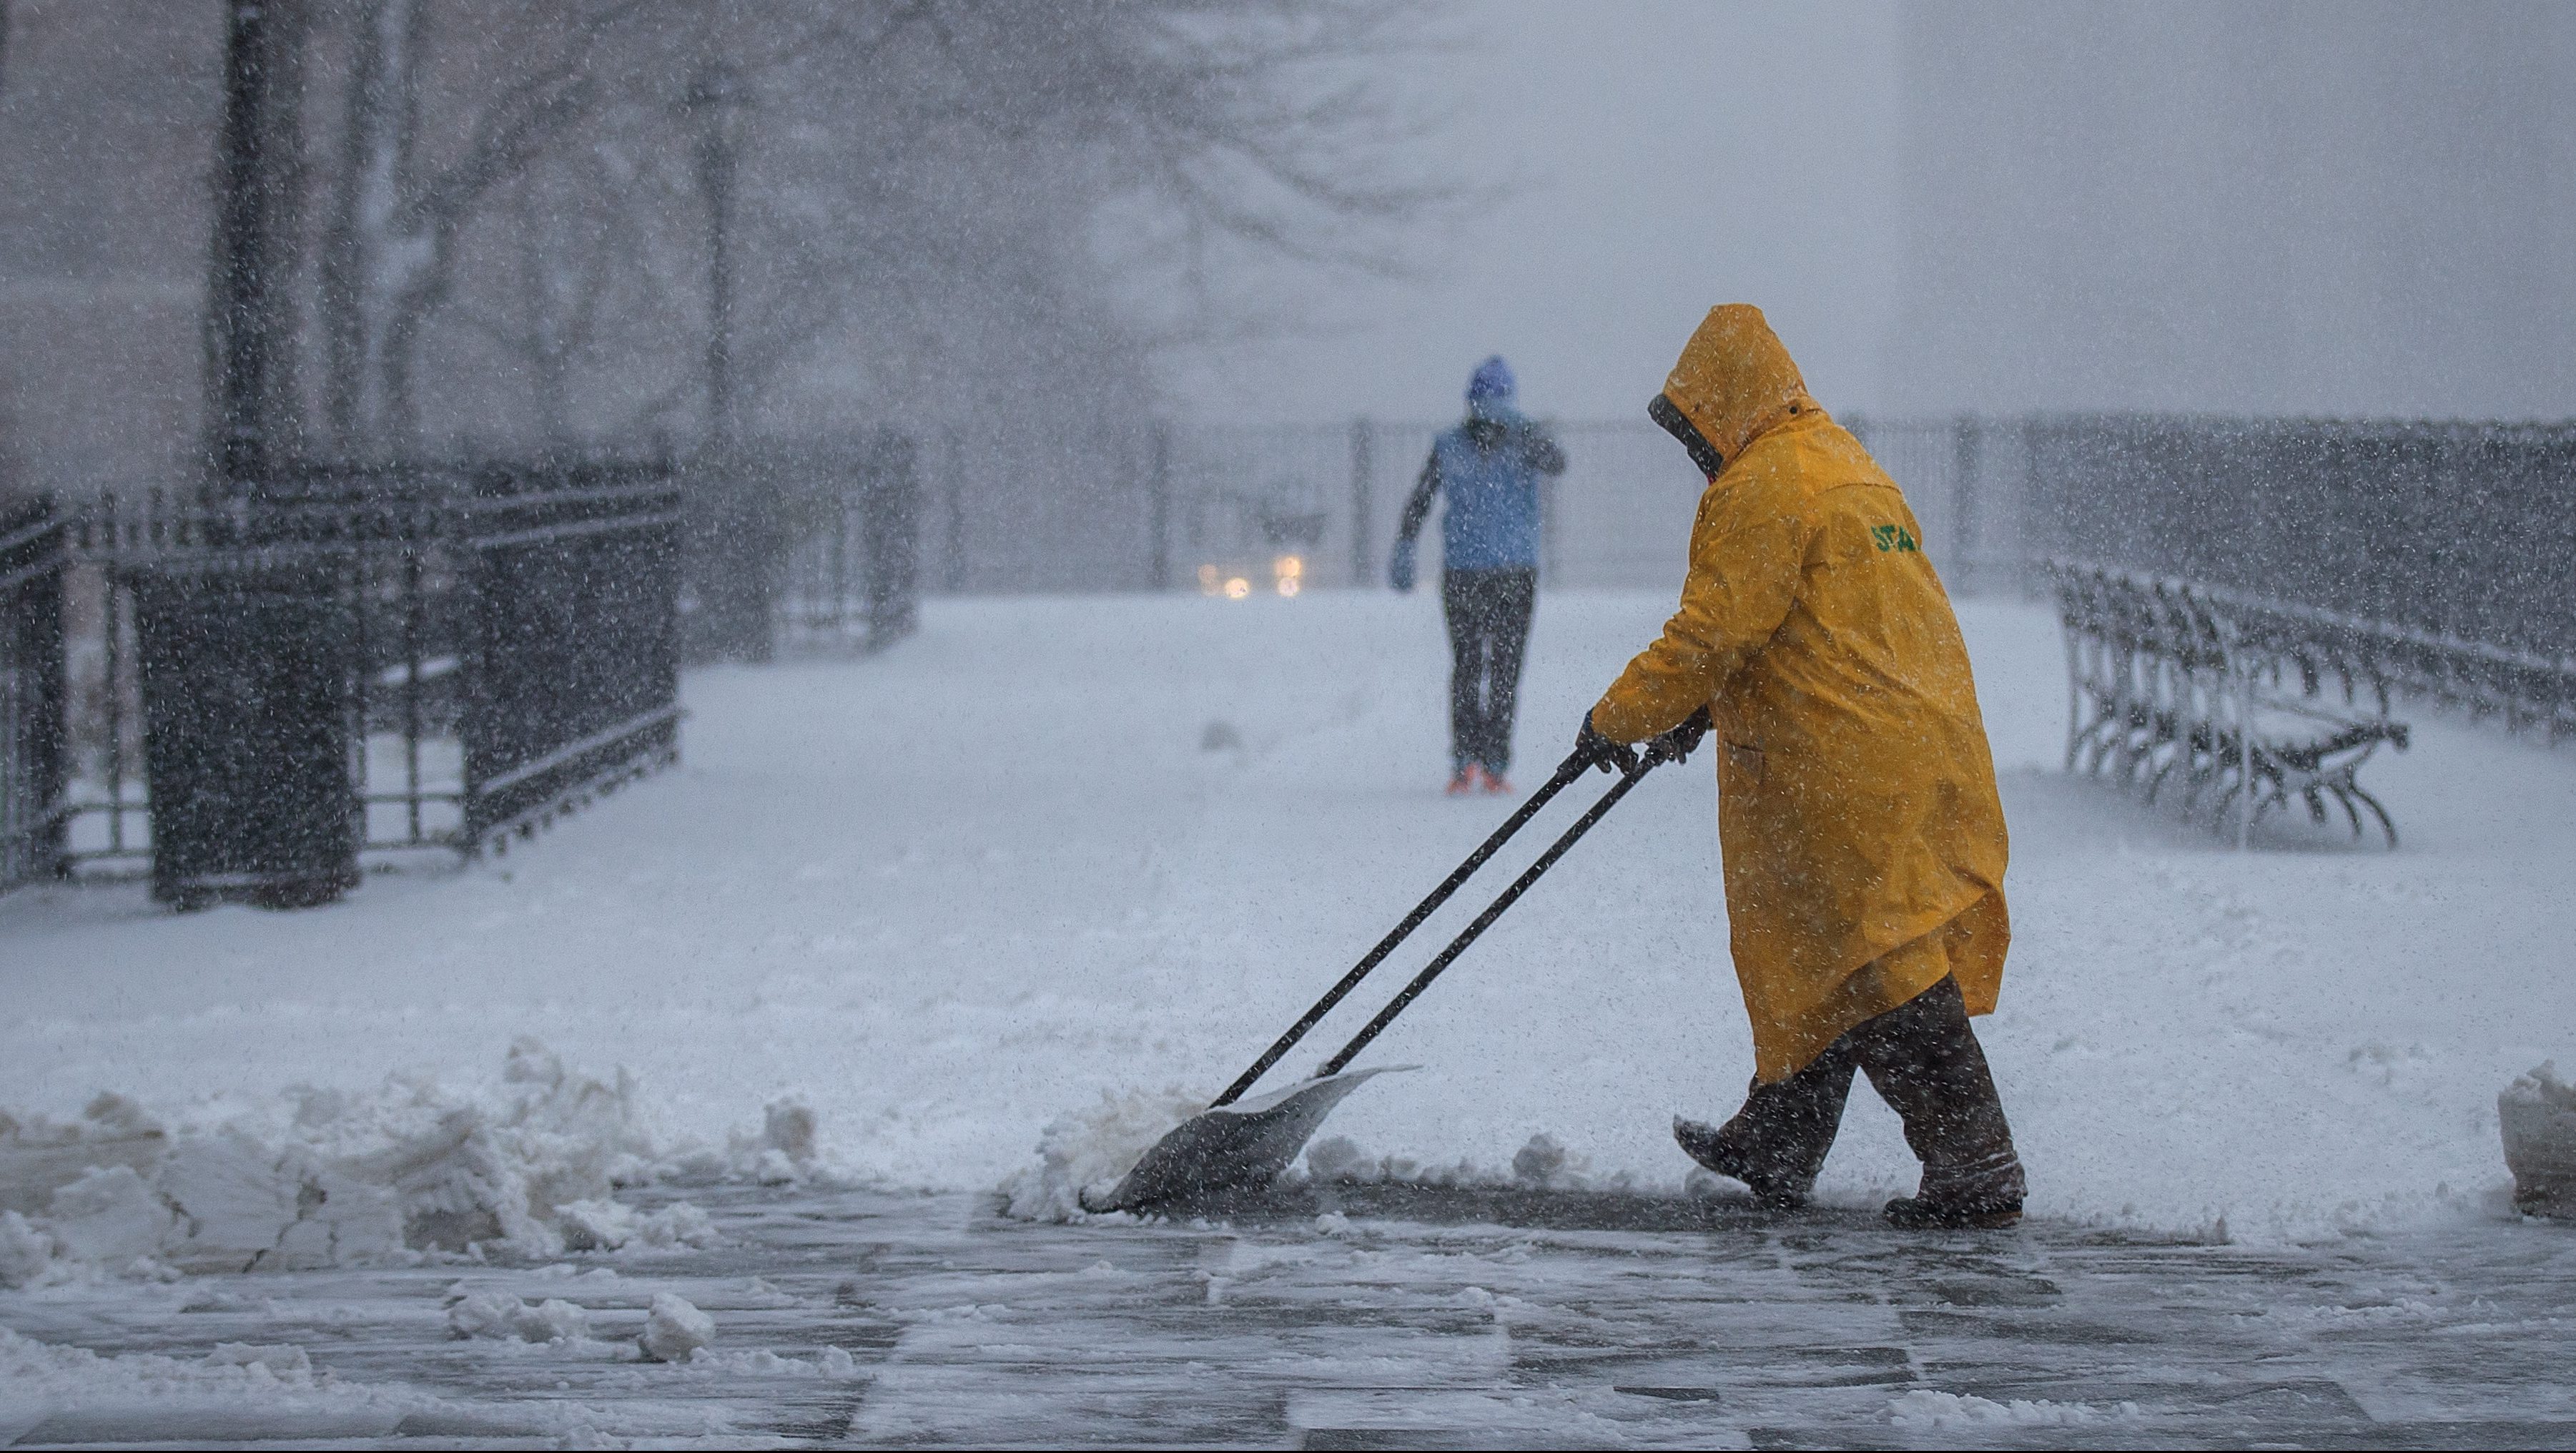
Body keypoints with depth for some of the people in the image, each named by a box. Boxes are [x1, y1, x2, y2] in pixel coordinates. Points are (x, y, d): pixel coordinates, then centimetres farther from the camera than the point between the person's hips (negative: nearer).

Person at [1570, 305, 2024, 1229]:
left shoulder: (1763, 485, -11)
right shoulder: (1850, 468, 21)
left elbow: (1714, 630, -14)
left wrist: (1620, 717, -2)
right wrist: (1707, 707, 23)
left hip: (1845, 764, -10)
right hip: (1923, 750, 10)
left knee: (1878, 970, -8)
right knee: (1813, 954, 18)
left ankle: (1975, 1169, -12)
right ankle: (1775, 1148, 29)